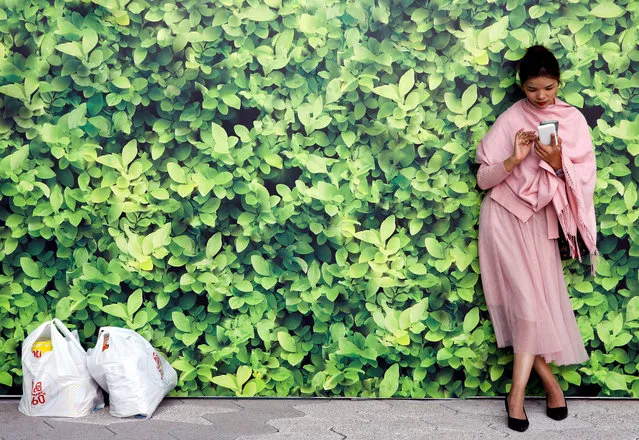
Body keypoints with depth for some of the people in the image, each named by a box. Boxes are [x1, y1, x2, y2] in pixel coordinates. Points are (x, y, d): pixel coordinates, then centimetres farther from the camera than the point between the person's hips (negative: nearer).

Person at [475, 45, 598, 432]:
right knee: (527, 299, -8)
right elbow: (483, 179, -7)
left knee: (536, 299, -3)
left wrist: (558, 163, -22)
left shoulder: (573, 120, 0)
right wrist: (514, 159, -23)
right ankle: (550, 382, 5)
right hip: (504, 216, -2)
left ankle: (518, 391, 4)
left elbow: (585, 180, -4)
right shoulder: (511, 119, -6)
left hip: (540, 219, 3)